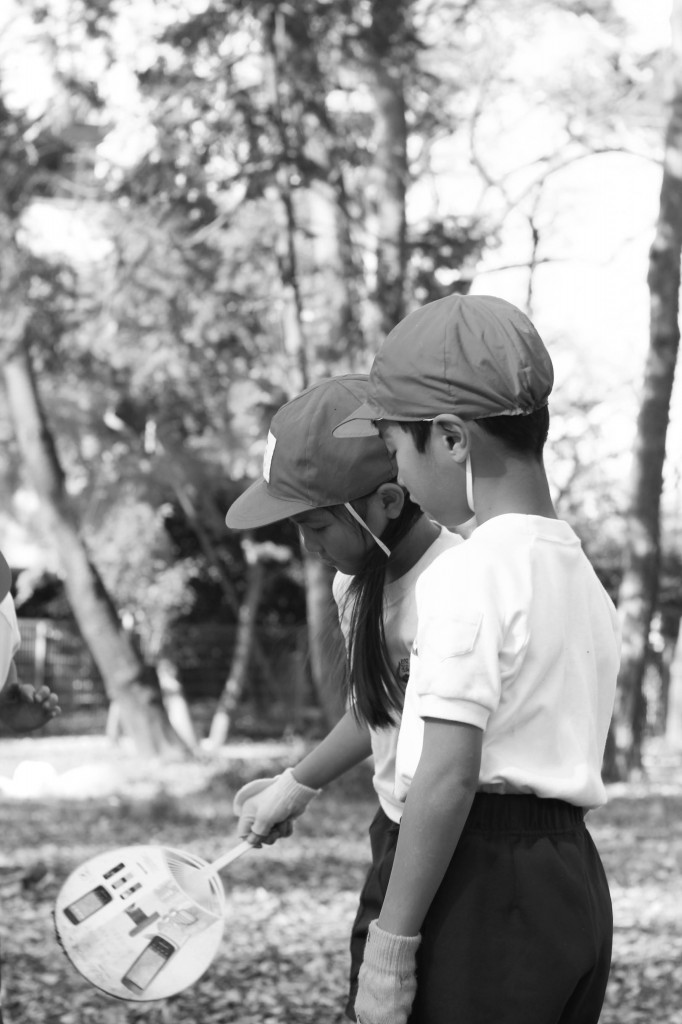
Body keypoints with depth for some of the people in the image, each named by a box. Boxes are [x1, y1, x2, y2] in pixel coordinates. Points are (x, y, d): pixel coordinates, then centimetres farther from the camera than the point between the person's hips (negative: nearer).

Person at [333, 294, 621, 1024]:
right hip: (576, 880, 8)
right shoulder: (582, 576, 12)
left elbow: (450, 777, -19)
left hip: (482, 881, -8)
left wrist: (390, 944, -15)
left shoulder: (468, 573, -13)